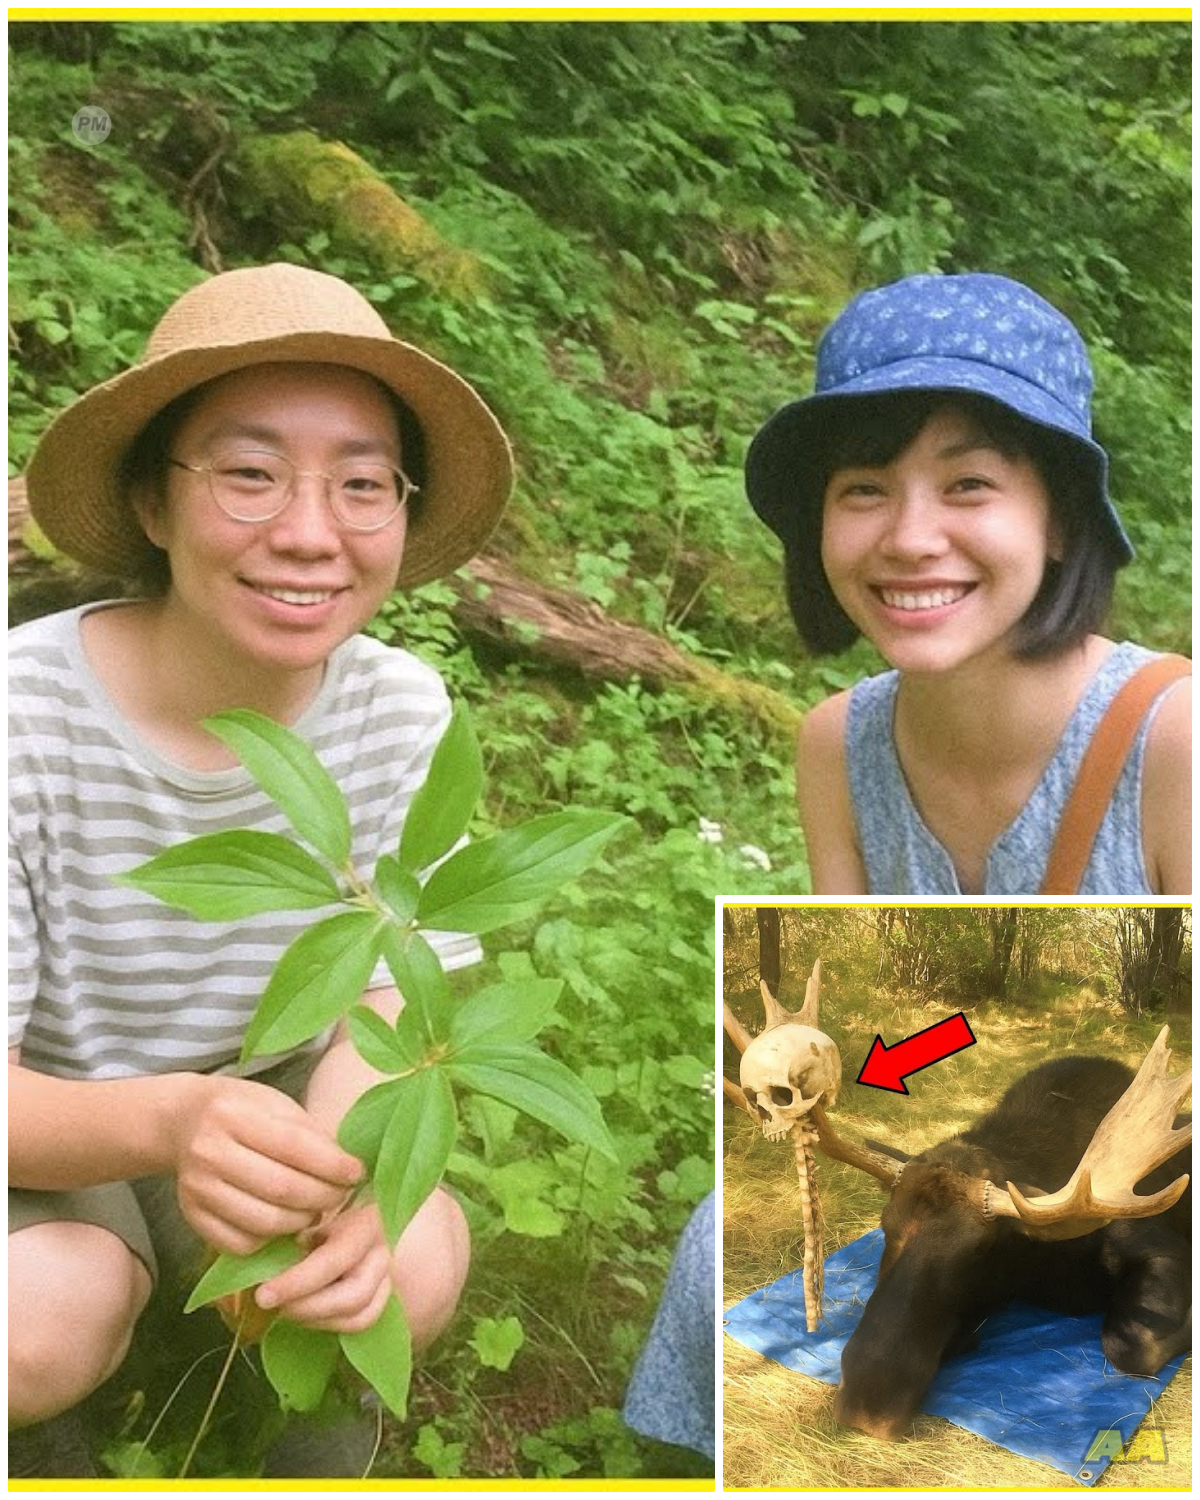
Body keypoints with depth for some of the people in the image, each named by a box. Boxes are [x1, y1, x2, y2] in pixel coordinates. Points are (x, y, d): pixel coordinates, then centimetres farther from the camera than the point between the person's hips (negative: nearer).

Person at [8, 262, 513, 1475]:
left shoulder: (402, 714, -15)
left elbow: (380, 1020, -12)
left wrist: (335, 1178, -35)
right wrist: (169, 1123, -46)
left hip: (265, 1099, 2)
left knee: (408, 1270, -25)